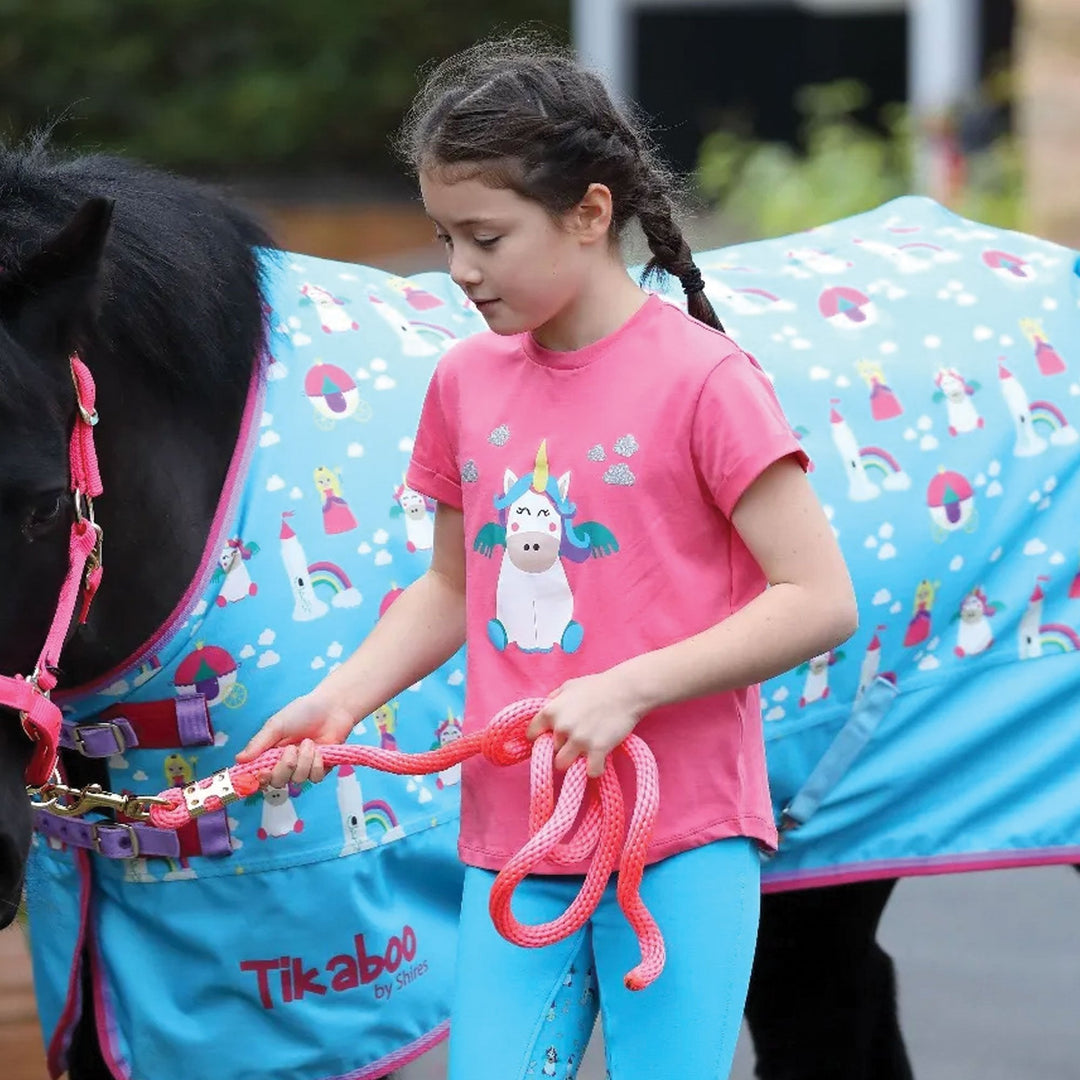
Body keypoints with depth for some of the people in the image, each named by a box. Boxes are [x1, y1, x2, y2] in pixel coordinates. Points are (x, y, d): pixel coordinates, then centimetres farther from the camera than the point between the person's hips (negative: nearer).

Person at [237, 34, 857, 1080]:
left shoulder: (701, 377, -9)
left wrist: (627, 689, -19)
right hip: (511, 843, 5)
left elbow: (821, 601, -12)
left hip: (683, 842, -5)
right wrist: (336, 701, 4)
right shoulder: (466, 382, 8)